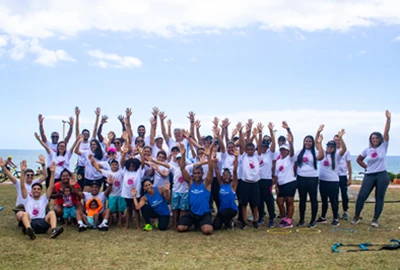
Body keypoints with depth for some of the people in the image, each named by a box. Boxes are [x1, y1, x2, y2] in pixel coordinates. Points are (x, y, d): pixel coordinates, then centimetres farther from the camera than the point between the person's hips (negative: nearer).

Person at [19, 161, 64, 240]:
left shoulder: (44, 198, 23)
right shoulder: (27, 199, 22)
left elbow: (51, 187, 11)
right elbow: (22, 186, 9)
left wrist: (52, 172, 1)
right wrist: (23, 171, -1)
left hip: (42, 223, 1)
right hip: (30, 223, -1)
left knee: (52, 213, -25)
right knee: (24, 214, -30)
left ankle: (54, 231, -52)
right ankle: (29, 230, -61)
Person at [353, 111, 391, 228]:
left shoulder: (383, 147, 0)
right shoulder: (367, 150, 5)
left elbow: (386, 132, -8)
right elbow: (359, 159, 18)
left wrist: (388, 119, -14)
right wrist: (367, 167, 7)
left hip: (382, 175, -1)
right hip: (369, 176, 1)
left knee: (379, 198, 2)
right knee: (361, 196, -5)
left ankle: (375, 219, 12)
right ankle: (356, 216, 9)